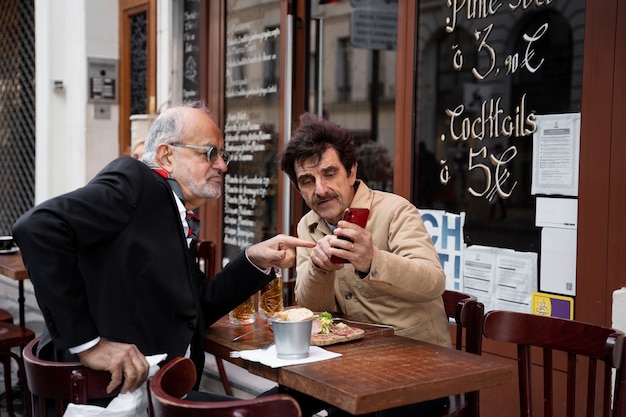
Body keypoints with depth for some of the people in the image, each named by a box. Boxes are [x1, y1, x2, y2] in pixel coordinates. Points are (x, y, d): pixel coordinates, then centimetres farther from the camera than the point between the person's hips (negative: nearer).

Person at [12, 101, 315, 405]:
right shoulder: (133, 180, -8)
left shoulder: (176, 215, 14)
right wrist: (87, 343, -21)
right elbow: (38, 227, -22)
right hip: (114, 390, -8)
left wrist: (255, 261, 5)